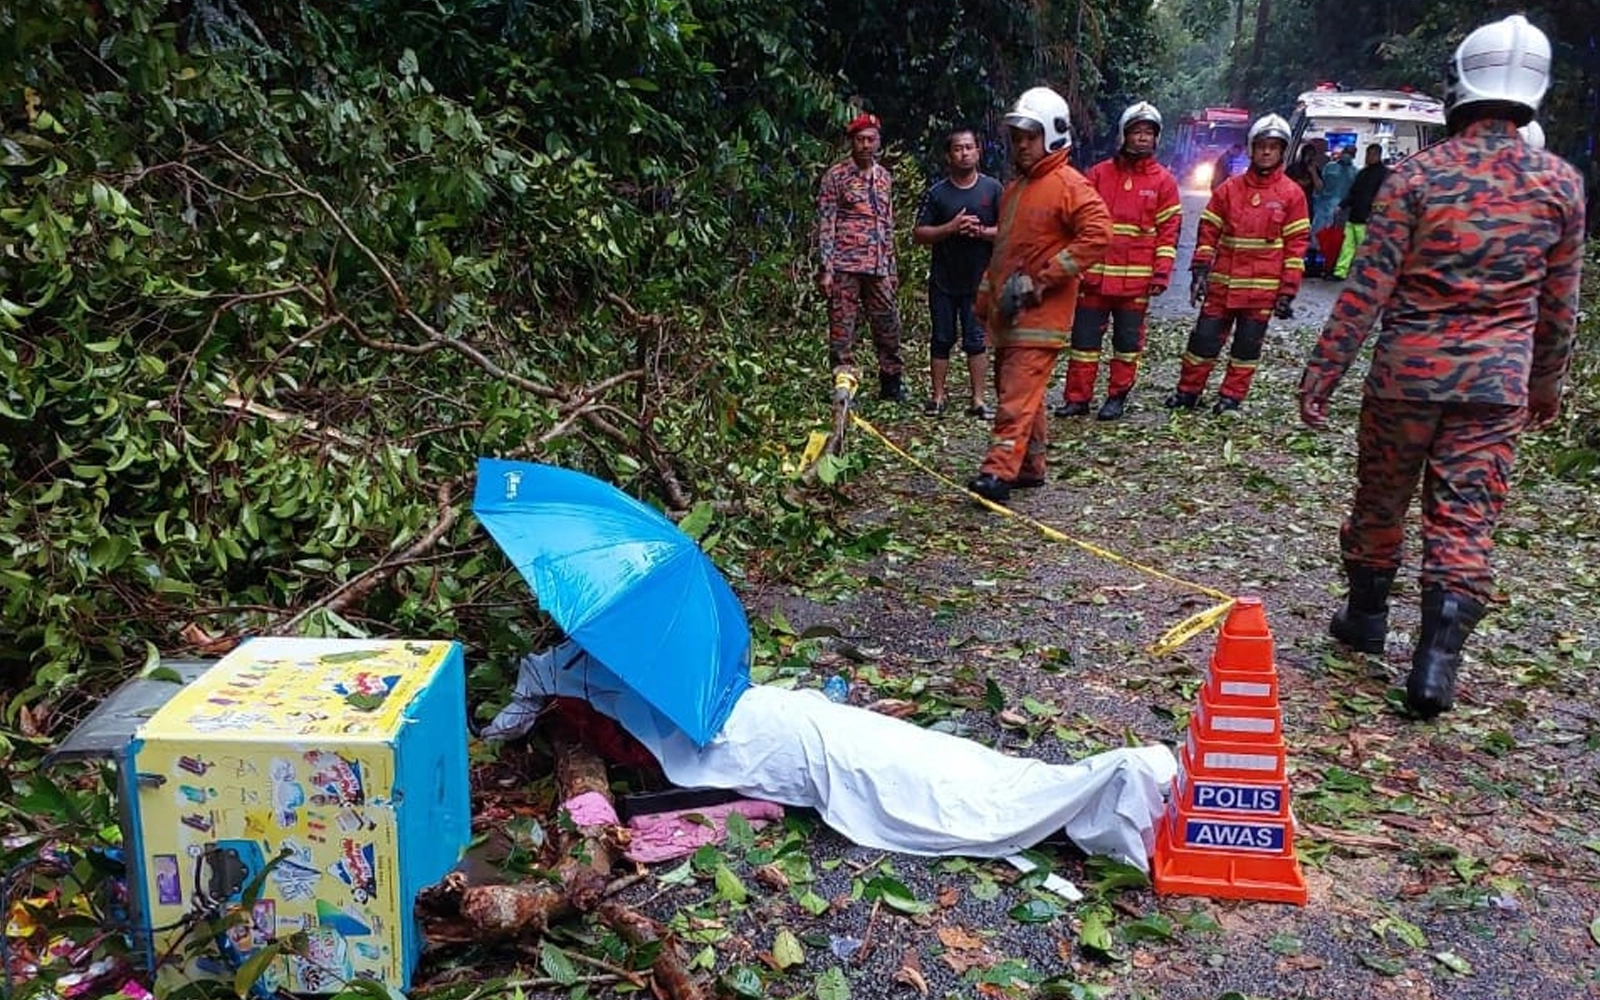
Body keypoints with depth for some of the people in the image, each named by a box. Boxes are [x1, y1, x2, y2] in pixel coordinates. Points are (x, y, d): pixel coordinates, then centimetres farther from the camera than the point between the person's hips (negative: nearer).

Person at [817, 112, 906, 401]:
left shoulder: (884, 177, 15)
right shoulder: (836, 175, -2)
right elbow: (825, 222, -6)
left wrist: (891, 268, 17)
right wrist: (825, 268, -13)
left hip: (878, 267, 5)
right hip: (845, 265, -5)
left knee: (889, 325, 8)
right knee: (842, 329, -1)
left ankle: (891, 383, 21)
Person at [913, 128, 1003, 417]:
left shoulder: (992, 188, 2)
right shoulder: (937, 193, 1)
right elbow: (918, 233, -2)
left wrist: (981, 231, -17)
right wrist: (951, 228, -15)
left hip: (978, 280, -1)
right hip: (943, 281, 1)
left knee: (976, 340, 2)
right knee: (942, 340, 7)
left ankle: (978, 400, 7)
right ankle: (937, 397, 15)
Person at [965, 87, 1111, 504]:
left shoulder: (1069, 185, -9)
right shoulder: (1015, 188, 19)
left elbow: (1096, 236, -21)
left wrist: (1040, 280, -20)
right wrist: (986, 295, 22)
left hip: (1041, 314, -9)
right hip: (1008, 313, 9)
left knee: (1018, 395, -16)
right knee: (1018, 392, 14)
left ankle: (999, 472, -21)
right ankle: (1030, 468, 24)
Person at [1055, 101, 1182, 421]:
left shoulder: (1164, 181, 4)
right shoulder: (1098, 174, 6)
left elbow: (1168, 231, 2)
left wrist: (1161, 274, -6)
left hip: (1136, 280, -1)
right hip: (1094, 275, 1)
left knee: (1127, 341, 7)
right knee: (1084, 337, 3)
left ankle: (1117, 397, 18)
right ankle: (1077, 398, 10)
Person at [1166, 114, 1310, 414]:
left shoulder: (1292, 194, 0)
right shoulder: (1229, 189, 5)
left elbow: (1296, 245, 0)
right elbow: (1208, 232, 7)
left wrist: (1288, 291, -5)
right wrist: (1200, 271, -3)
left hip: (1262, 287, -1)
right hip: (1222, 283, 2)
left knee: (1247, 345, 5)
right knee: (1204, 338, 4)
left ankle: (1231, 397, 16)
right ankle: (1188, 391, 16)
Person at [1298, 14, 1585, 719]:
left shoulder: (1417, 174, -6)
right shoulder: (1560, 183, 2)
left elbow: (1368, 286, -10)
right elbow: (1559, 302, 10)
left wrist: (1322, 370, -6)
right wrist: (1548, 382, 22)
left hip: (1407, 371, -1)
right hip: (1498, 381, 1)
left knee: (1380, 501, 16)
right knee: (1465, 521, 3)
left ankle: (1365, 615, 33)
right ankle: (1436, 660, -2)